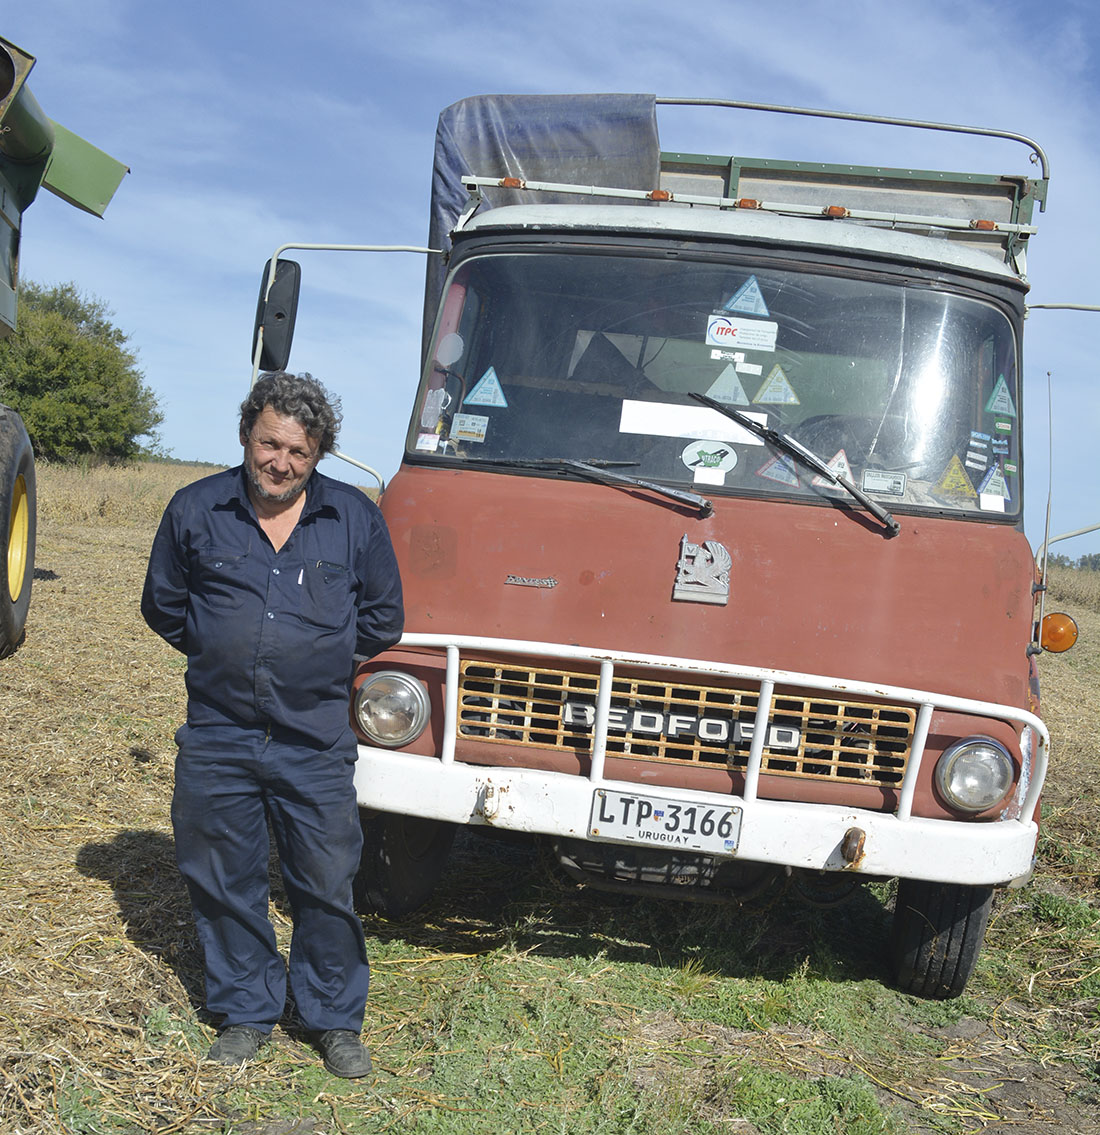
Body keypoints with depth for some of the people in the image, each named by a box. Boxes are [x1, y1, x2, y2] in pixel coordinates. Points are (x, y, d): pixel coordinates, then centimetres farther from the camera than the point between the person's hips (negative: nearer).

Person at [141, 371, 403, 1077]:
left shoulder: (355, 517, 2)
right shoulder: (195, 510, 2)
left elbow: (383, 618, 11)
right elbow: (163, 606, 15)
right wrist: (221, 656, 13)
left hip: (317, 741, -1)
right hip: (217, 737, 1)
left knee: (327, 884, 5)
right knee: (225, 883, 12)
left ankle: (336, 1021, 24)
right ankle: (247, 1012, 32)